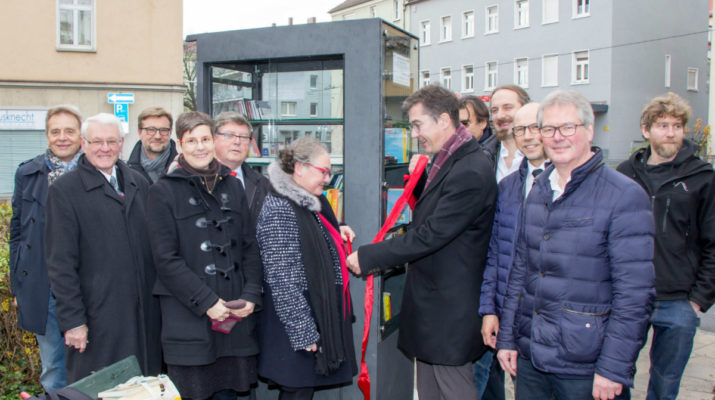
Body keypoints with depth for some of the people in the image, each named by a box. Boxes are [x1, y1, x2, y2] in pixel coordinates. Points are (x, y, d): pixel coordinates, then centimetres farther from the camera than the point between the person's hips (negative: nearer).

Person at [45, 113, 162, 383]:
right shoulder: (64, 190, -4)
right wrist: (72, 319, -10)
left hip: (145, 312, 5)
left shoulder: (139, 183, 11)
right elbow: (60, 263, -6)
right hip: (98, 316, -4)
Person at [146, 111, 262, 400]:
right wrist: (206, 301, -13)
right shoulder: (163, 192, -1)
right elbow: (166, 259, -7)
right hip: (188, 316, -3)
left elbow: (250, 248, 11)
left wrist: (251, 295, -2)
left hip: (236, 313, 4)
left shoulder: (232, 186, 13)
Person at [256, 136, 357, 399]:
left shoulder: (311, 204, 10)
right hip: (297, 320, -9)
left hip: (321, 315, 9)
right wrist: (303, 331, -21)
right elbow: (282, 279, -22)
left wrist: (337, 236, 9)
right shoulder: (279, 209, -19)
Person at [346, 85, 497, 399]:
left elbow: (429, 235, -25)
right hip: (429, 301, 10)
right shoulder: (446, 161, 9)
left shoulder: (470, 172, -23)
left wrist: (367, 257, -18)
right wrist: (420, 179, 3)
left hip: (449, 308, -10)